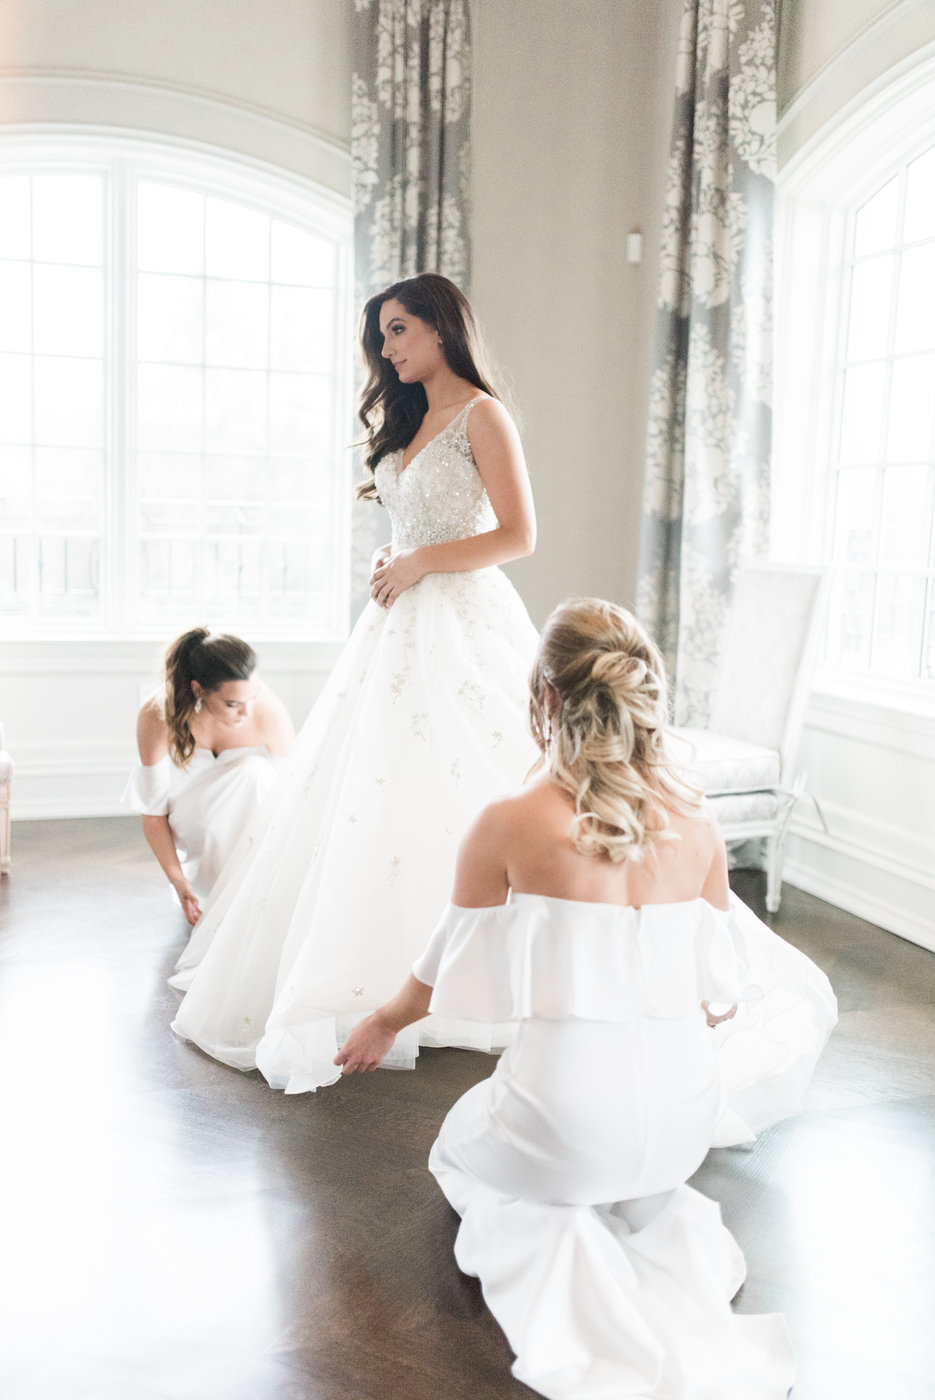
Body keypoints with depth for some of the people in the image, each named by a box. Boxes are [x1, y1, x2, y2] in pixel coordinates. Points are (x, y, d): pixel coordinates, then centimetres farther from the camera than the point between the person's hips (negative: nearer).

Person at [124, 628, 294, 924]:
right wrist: (176, 878, -28)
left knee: (254, 771, -35)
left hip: (247, 804, 1)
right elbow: (152, 811, -21)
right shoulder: (157, 717, -31)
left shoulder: (270, 714, -32)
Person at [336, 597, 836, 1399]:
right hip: (689, 1119, 5)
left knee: (457, 1150, 30)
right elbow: (723, 1000, 5)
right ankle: (665, 1228, 10)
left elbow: (444, 967, 3)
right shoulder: (697, 821, -3)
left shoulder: (508, 824, -12)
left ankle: (559, 1252, 3)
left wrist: (385, 1024, 25)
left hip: (569, 1114, -5)